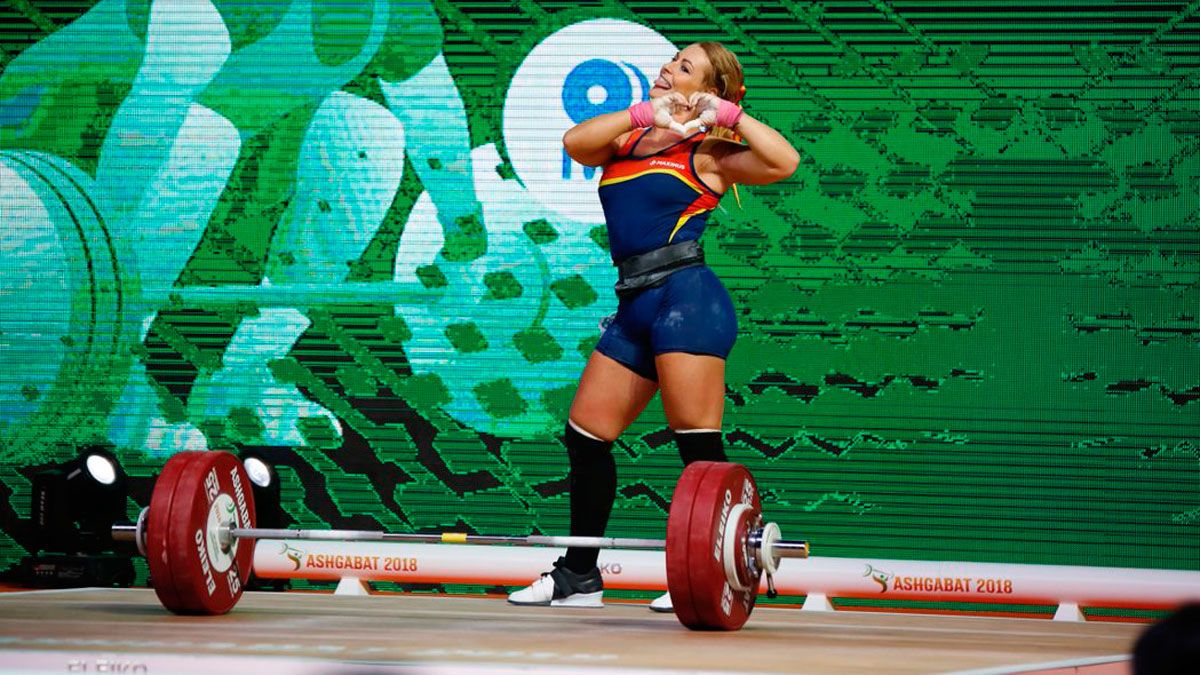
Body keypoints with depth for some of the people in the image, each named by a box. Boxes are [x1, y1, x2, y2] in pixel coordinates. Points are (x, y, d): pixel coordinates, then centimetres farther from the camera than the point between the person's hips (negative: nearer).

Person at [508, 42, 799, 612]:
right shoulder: (628, 143, 19)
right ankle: (579, 575, 18)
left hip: (687, 297, -7)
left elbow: (784, 162, -14)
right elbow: (575, 142, -1)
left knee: (696, 441, -10)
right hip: (635, 307, 7)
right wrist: (644, 114, -6)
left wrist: (728, 114, -7)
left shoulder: (707, 154, 2)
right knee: (584, 436, 8)